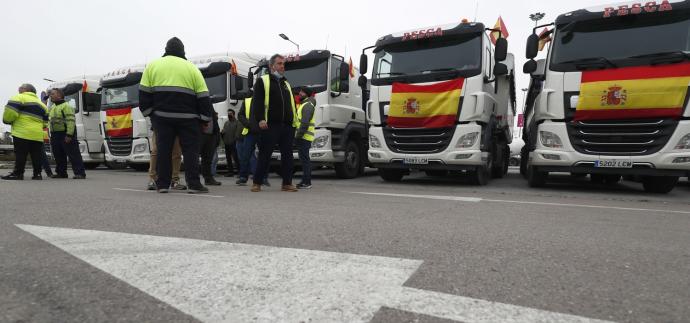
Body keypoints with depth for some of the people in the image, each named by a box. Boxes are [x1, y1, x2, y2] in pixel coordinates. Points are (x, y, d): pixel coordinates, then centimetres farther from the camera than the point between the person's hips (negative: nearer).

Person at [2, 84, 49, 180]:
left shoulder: (20, 98, 0)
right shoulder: (41, 103, 24)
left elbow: (10, 111, -12)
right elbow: (45, 121, 24)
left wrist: (7, 120, 5)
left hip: (23, 132, -7)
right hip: (38, 135, 7)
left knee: (20, 154, -4)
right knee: (36, 155, 7)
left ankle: (18, 173, -3)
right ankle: (37, 173, 7)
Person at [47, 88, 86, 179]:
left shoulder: (66, 106, -10)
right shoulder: (52, 108, 20)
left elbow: (71, 121, -19)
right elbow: (51, 121, 27)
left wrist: (69, 135, -25)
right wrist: (52, 135, 19)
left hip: (66, 135, -9)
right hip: (55, 135, 9)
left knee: (73, 154, -9)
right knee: (58, 156, 13)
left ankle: (80, 173, -10)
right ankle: (61, 173, 23)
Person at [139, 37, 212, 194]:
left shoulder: (152, 66, 12)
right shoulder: (192, 68, 7)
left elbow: (144, 93, 7)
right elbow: (203, 97, 2)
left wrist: (148, 112, 14)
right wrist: (206, 119, 5)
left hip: (161, 116, 2)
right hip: (187, 117, -2)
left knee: (163, 149, 6)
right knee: (191, 150, 2)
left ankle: (162, 184, 9)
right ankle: (194, 184, -2)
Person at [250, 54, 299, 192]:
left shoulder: (286, 84, 25)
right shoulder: (262, 81, 6)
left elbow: (292, 103, 25)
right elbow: (257, 102, -4)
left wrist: (295, 120, 14)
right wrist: (260, 119, -17)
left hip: (288, 126, 6)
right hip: (270, 125, -5)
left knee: (287, 155, 4)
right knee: (264, 155, -3)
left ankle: (287, 183, 10)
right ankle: (257, 183, 6)